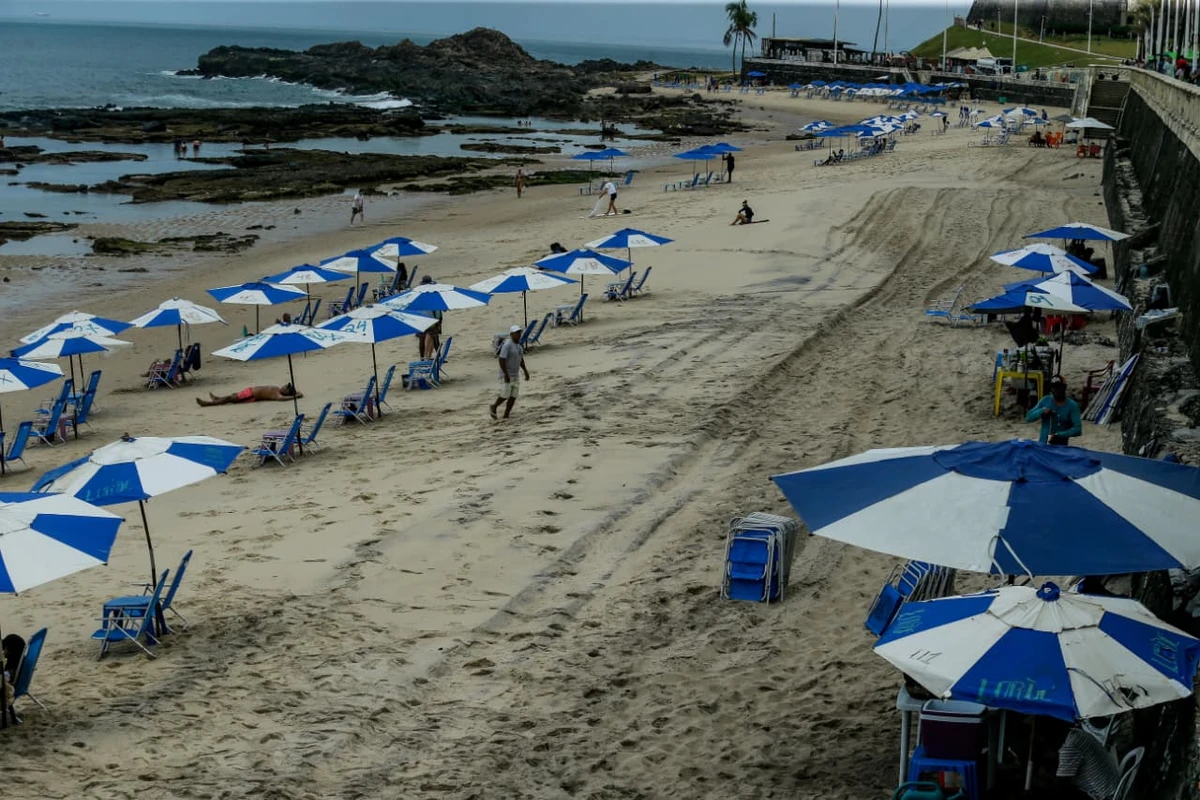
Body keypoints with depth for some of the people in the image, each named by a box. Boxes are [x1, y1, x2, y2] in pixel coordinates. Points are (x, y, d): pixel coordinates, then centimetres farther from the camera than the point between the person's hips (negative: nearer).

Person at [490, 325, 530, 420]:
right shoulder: (507, 345, -20)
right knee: (505, 395, -6)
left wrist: (525, 371, 13)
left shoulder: (518, 345, 8)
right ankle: (494, 407, 21)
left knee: (513, 397, 3)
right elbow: (501, 360, -24)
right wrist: (506, 374, -27)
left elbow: (521, 359, 18)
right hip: (506, 375, -8)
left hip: (515, 375, 8)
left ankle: (506, 416, 11)